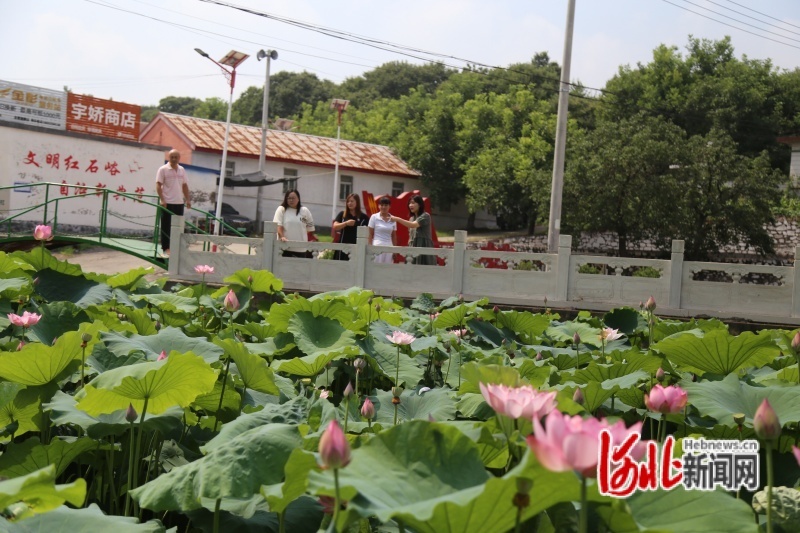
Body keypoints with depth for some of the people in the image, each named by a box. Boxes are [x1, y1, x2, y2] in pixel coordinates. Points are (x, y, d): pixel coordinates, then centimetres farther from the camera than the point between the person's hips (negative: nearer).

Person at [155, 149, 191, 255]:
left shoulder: (182, 170, 12)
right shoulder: (163, 169, -4)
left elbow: (185, 186, 17)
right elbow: (158, 185, -8)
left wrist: (188, 200, 9)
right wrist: (162, 200, -17)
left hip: (179, 203, 5)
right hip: (167, 203, -5)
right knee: (166, 226, 0)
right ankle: (166, 248, 6)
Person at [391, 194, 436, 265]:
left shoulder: (425, 216, -6)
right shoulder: (411, 218, 17)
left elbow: (414, 225, -23)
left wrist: (398, 219, -27)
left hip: (424, 248, -6)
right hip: (413, 250, 6)